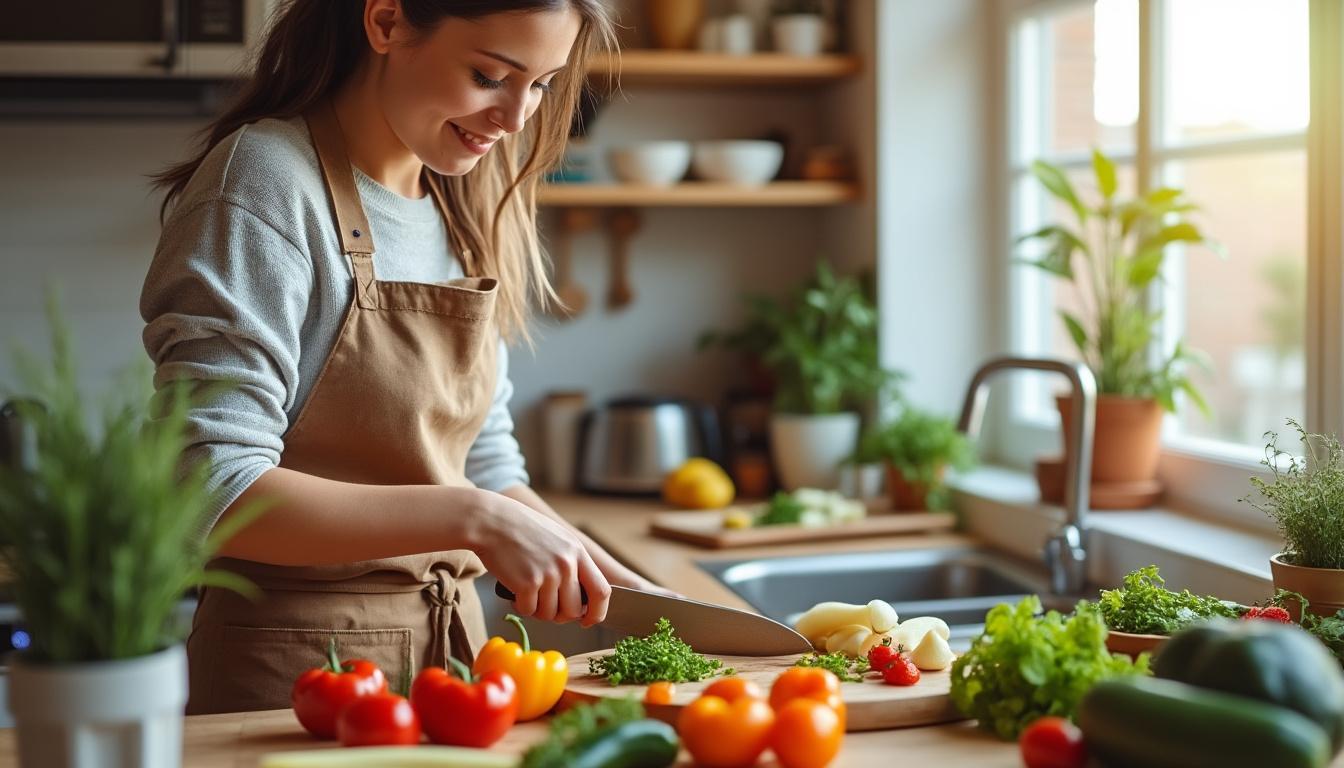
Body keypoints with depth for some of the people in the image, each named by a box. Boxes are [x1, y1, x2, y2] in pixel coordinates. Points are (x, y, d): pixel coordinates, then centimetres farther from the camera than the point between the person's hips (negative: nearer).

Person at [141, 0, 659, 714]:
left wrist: (604, 576, -1)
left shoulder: (467, 209, 7)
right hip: (292, 664, -7)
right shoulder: (266, 183, -15)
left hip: (453, 652, 7)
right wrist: (471, 519, -28)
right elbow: (211, 493, -23)